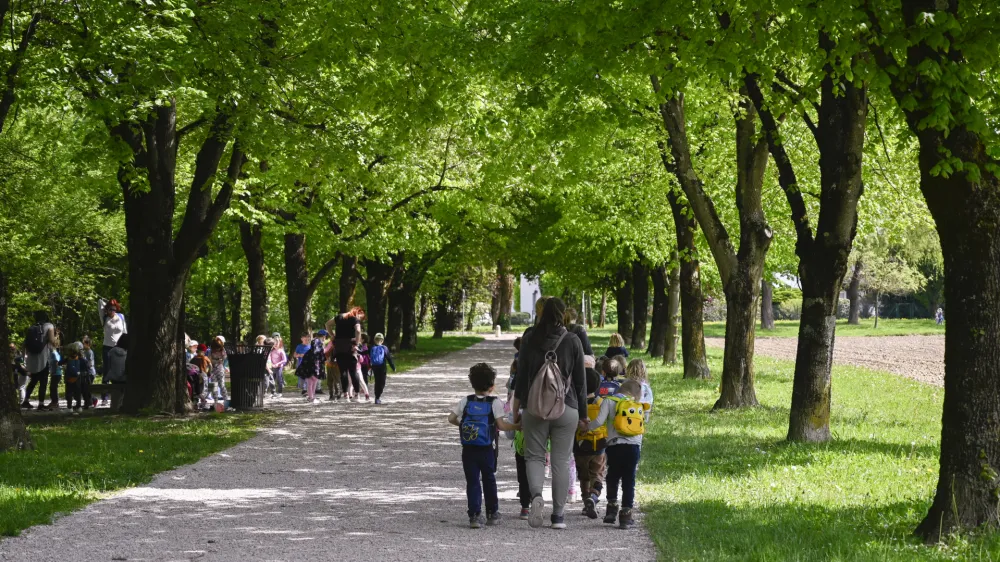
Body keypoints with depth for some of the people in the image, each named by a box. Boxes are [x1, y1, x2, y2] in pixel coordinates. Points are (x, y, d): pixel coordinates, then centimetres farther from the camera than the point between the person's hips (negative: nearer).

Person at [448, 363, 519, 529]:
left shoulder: (465, 401, 4)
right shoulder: (495, 403, -5)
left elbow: (451, 418, 3)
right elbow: (501, 425, -12)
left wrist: (461, 423, 22)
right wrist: (517, 426, 0)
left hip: (468, 450, 1)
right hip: (487, 450, -1)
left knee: (472, 482, 2)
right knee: (489, 480, 14)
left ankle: (474, 515, -8)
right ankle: (492, 514, 22)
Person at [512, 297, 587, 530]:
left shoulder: (529, 339, 1)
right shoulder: (572, 341, -1)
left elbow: (521, 377, 2)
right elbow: (580, 380, 4)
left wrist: (515, 409, 10)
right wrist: (583, 413, 13)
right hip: (566, 409, 0)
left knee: (534, 456, 8)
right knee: (561, 460, 5)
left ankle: (536, 495, -20)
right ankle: (559, 514, 5)